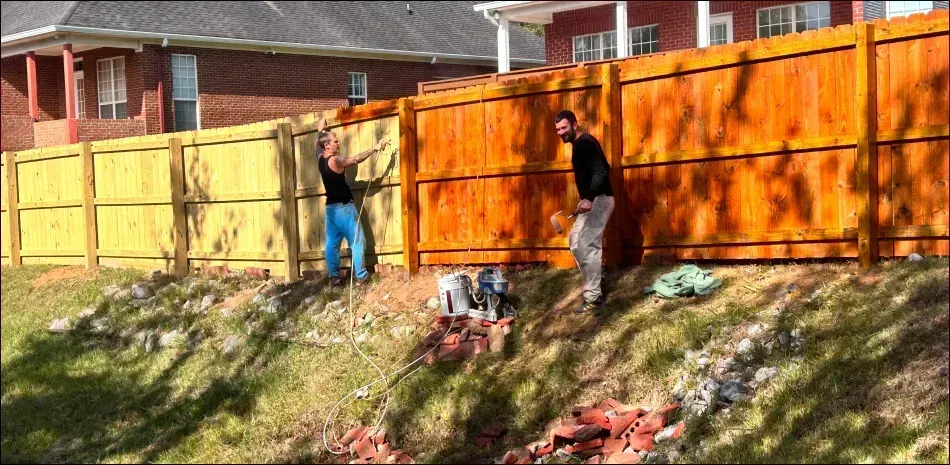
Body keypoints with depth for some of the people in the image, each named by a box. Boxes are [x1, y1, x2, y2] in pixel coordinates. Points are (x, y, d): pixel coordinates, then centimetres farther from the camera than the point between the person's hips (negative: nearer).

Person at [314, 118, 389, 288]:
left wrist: (321, 129, 39)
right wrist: (375, 149, -29)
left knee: (332, 243, 8)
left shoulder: (320, 158, 4)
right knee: (357, 241, -2)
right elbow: (355, 160, -29)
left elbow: (318, 141, 22)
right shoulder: (335, 160, -18)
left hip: (331, 208, 8)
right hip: (344, 208, -8)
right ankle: (361, 276, -2)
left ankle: (334, 277, 9)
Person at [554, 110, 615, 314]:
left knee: (587, 246, -14)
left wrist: (589, 198, -37)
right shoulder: (580, 143, 16)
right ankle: (593, 286, 24)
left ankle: (594, 297, -12)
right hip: (593, 200, 11)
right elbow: (603, 168, 24)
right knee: (576, 240, 17)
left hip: (598, 200, -11)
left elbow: (600, 172, -26)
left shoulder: (584, 143, -15)